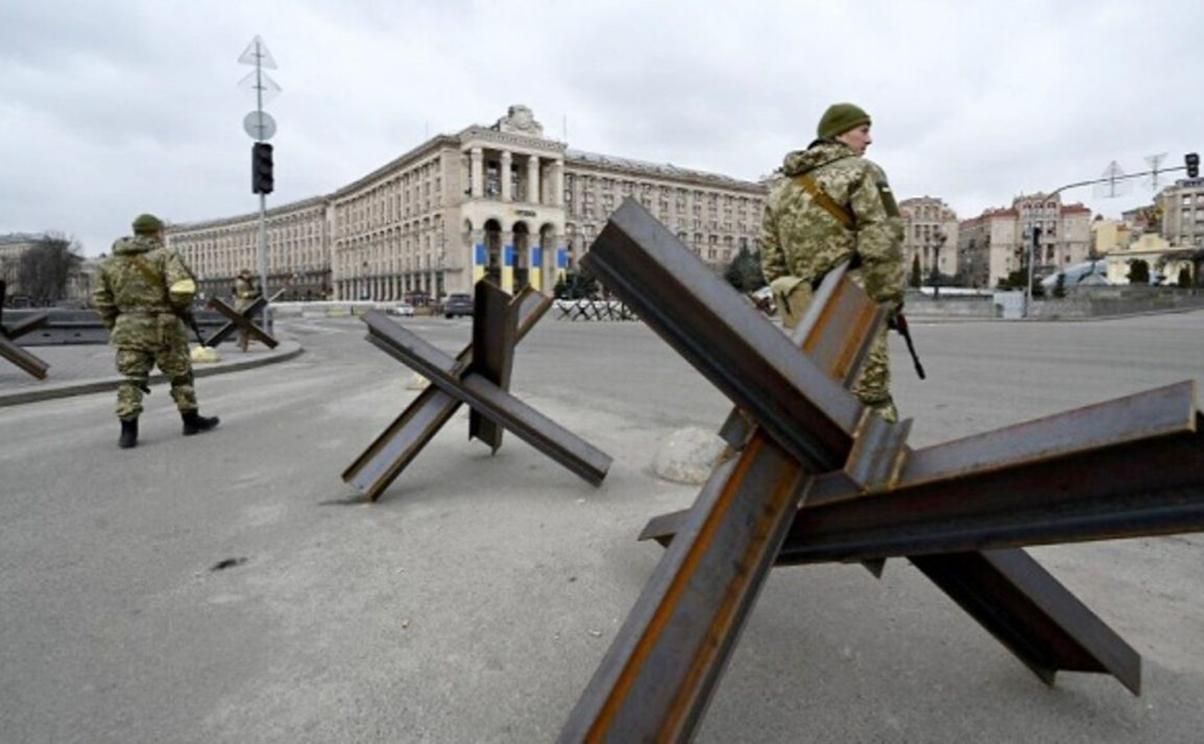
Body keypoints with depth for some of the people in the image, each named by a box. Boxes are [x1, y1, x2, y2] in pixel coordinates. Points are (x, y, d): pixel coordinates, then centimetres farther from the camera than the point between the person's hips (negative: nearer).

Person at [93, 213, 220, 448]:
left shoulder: (111, 261, 11)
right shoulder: (165, 255, -6)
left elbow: (101, 300, 11)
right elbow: (183, 290, -19)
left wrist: (115, 325, 20)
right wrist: (179, 309, 0)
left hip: (128, 329, 4)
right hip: (162, 327, -4)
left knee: (132, 379, 7)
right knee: (180, 375, 10)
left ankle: (128, 431, 2)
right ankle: (191, 420, 20)